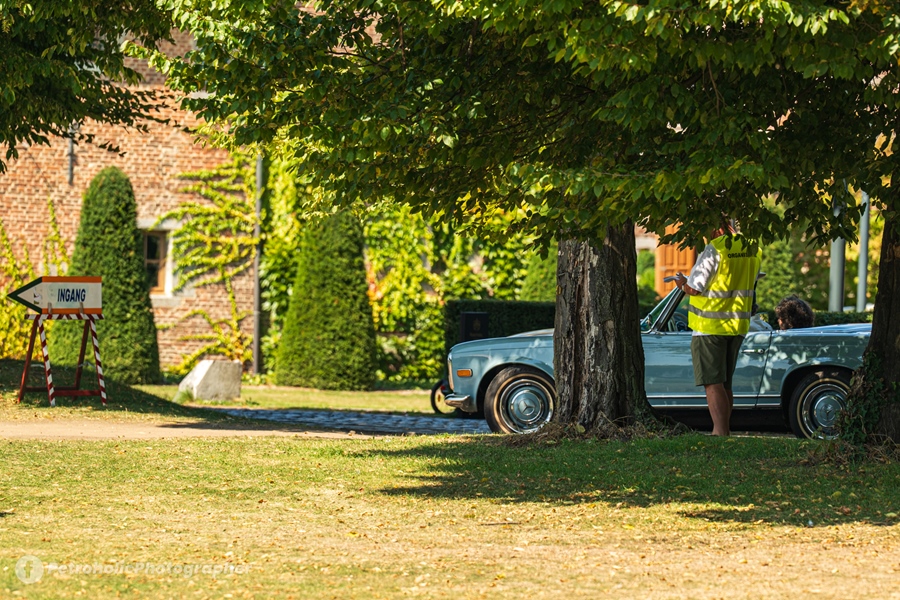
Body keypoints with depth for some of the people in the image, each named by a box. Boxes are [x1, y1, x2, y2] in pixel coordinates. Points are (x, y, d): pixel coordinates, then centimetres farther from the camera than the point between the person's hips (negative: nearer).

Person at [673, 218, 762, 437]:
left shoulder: (714, 250, -17)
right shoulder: (753, 249, 6)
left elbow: (694, 288, -17)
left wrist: (682, 283, 5)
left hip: (710, 328, -7)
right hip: (738, 327, 7)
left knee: (713, 384, -6)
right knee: (725, 384, 16)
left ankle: (720, 432, -13)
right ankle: (725, 430, 20)